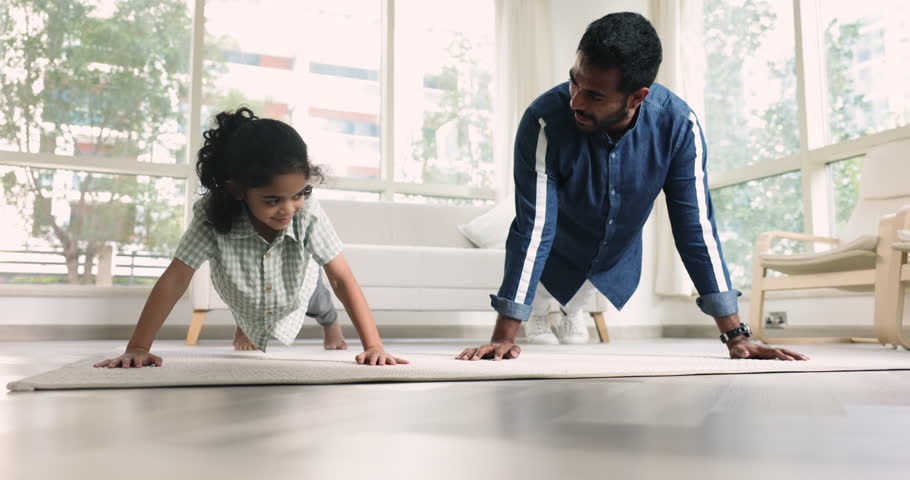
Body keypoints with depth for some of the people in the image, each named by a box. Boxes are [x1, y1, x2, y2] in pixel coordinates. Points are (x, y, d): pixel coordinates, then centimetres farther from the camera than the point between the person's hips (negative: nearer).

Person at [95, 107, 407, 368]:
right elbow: (174, 280, -40)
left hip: (297, 292, 1)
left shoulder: (308, 213, -43)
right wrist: (137, 348, -45)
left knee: (318, 305, 34)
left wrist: (374, 347, -47)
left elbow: (342, 279, -41)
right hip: (244, 298, 0)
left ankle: (331, 325, 72)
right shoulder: (213, 216, -43)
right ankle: (246, 325, 74)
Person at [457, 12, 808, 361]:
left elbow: (696, 228, -26)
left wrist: (736, 337, -26)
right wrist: (503, 338, -37)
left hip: (618, 265, 3)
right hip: (555, 263, -2)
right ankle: (537, 316, 52)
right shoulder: (545, 119, -39)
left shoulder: (678, 124, -31)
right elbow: (532, 229, -36)